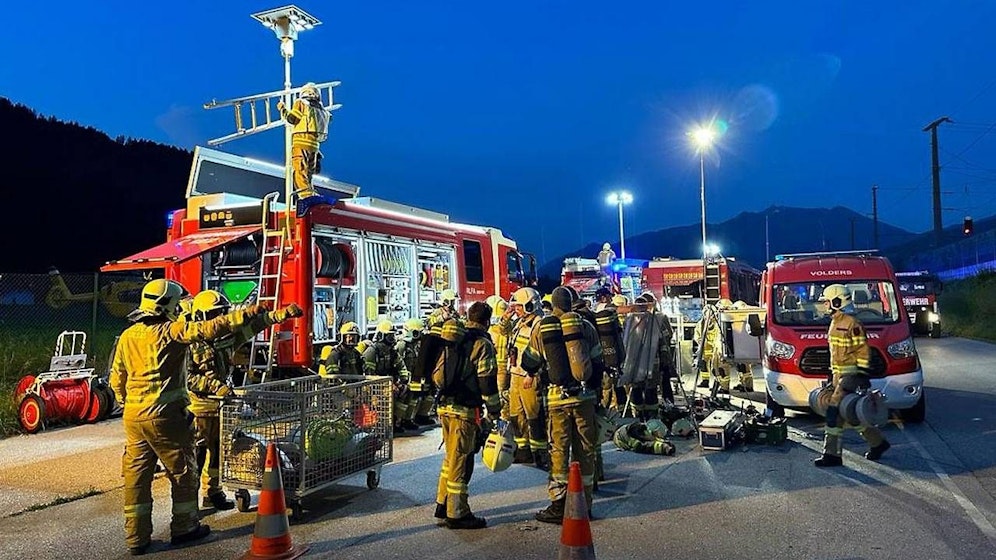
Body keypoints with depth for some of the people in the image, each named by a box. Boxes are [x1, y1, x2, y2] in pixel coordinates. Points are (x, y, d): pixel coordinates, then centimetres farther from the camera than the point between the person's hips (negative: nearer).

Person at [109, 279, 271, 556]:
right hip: (165, 415, -6)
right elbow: (208, 329, -25)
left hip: (134, 416, 7)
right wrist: (246, 314, -29)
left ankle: (136, 538, 18)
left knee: (136, 475, 12)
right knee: (183, 471, 10)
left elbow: (117, 379, 15)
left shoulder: (127, 336, 9)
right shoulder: (171, 331, -12)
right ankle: (184, 528, 22)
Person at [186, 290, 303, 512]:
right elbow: (186, 377, -16)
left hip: (220, 404, 7)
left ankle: (212, 493, 26)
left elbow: (253, 325, -1)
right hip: (198, 405, -7)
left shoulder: (227, 337, 6)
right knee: (197, 451, -3)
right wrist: (215, 386, -22)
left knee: (218, 450, 14)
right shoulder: (191, 343, -12)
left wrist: (283, 313, -12)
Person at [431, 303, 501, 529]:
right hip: (464, 410, -8)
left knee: (451, 457, 20)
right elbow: (487, 381, -14)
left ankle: (443, 504, 29)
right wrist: (494, 411, -7)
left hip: (444, 406, 8)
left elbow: (437, 373, 17)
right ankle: (456, 514, 7)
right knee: (461, 461, 0)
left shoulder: (452, 339, 13)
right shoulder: (482, 343, -10)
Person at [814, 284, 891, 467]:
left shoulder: (852, 324, -14)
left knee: (834, 412, -11)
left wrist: (861, 375, -16)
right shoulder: (835, 322, 15)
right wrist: (833, 375, 24)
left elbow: (863, 351, -14)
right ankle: (878, 443, 31)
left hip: (851, 375, -10)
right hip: (840, 374, 10)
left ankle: (832, 454, -6)